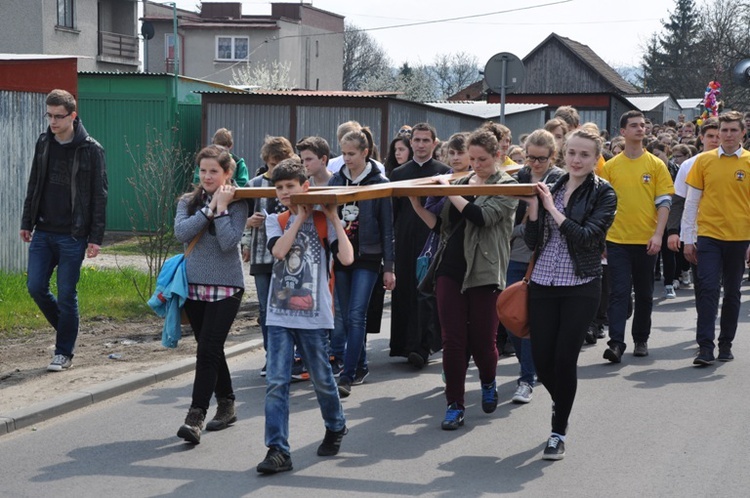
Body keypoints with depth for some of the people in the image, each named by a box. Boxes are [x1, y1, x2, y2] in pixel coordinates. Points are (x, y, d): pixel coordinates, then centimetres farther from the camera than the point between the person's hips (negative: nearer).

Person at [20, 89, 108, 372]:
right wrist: (27, 222, 12)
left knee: (66, 294, 0)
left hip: (72, 236, -5)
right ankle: (66, 327, 27)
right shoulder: (43, 143, 6)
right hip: (43, 232, 5)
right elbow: (34, 186, 15)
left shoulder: (90, 149, -9)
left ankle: (64, 353, 14)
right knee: (35, 286, 2)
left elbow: (99, 196, -8)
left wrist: (96, 237, -11)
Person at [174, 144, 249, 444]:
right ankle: (226, 405, 27)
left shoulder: (237, 204, -3)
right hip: (194, 284, 5)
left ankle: (196, 417, -15)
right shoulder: (188, 202, 6)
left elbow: (228, 242, -17)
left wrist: (221, 208, -15)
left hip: (226, 287, -5)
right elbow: (181, 233, -12)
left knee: (208, 350, -12)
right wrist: (210, 208, -14)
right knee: (209, 349, 12)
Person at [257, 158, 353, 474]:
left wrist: (334, 218, -9)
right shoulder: (275, 221, 9)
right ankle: (278, 451, -5)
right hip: (279, 315, 2)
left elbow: (346, 258, -13)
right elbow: (278, 250, -12)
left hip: (313, 316, -2)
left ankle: (335, 427, 37)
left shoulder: (322, 221, 1)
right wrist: (301, 217, -8)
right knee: (275, 383, -6)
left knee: (322, 379, 11)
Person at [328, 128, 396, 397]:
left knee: (356, 316, -12)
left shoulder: (379, 183, -4)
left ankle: (347, 376, -15)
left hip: (367, 256, -5)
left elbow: (387, 227, -2)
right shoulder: (336, 180, 6)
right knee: (347, 316, 9)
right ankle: (360, 366, 24)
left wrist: (389, 267, -4)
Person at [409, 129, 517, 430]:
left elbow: (482, 216, -18)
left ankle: (488, 382, 34)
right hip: (450, 269, 4)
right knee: (453, 340, 0)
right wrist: (418, 206, -1)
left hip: (484, 272, -4)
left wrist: (450, 192, -14)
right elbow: (441, 226, 14)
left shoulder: (507, 186, -1)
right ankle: (455, 404, 8)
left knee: (482, 339, 4)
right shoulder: (461, 182, 14)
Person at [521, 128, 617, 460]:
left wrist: (553, 209, -16)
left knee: (565, 359, -6)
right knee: (541, 359, 4)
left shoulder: (603, 194, -3)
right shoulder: (551, 188, 8)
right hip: (543, 283, 4)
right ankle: (560, 403, 37)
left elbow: (587, 236, -17)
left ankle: (559, 432, 10)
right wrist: (533, 206, -9)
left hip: (580, 286, -4)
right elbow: (532, 242, 5)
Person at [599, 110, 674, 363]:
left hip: (646, 240, 1)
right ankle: (616, 343, -11)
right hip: (617, 239, -1)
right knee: (619, 292, -7)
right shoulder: (610, 166, 4)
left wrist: (658, 234, -11)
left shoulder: (656, 165, 2)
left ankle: (641, 340, 24)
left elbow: (664, 202, -1)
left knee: (644, 294, 11)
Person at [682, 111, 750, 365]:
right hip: (709, 235, -1)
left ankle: (726, 344, 21)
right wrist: (688, 239, 2)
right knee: (707, 289, -8)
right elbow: (691, 201, 5)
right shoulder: (703, 161, 2)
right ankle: (705, 346, -8)